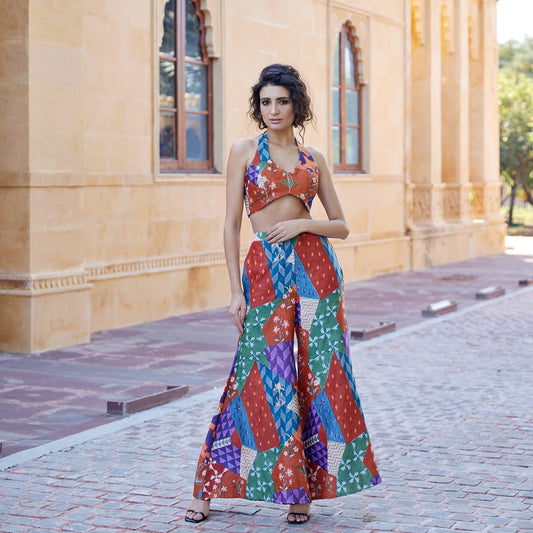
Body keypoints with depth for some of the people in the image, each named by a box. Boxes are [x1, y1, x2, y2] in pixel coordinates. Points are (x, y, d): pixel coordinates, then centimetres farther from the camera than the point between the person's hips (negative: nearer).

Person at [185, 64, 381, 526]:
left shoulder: (313, 158, 10)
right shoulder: (245, 151, 5)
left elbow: (342, 226, 11)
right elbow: (232, 224, 2)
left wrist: (301, 224, -8)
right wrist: (236, 291, -4)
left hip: (315, 266, 2)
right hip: (265, 270, -2)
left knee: (319, 371, 1)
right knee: (263, 375, -3)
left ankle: (303, 489, 13)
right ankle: (210, 489, 10)